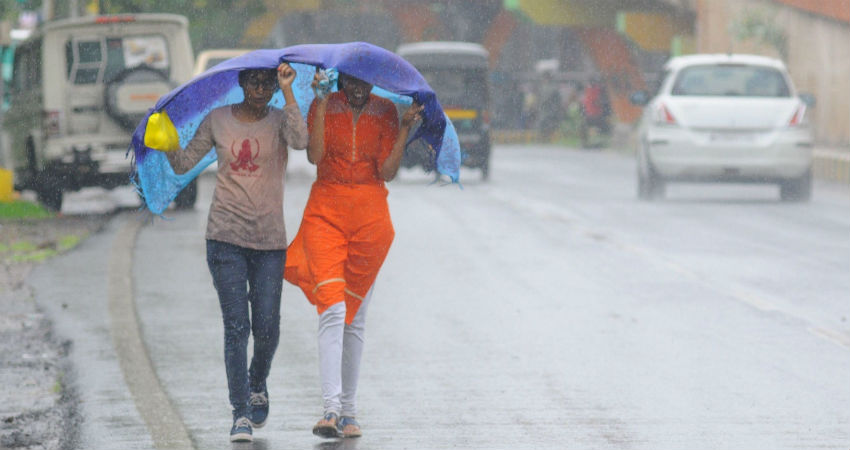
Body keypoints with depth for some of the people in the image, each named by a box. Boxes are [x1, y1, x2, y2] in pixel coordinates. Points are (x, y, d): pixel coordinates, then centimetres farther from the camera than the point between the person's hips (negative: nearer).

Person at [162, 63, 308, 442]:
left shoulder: (279, 119, 2)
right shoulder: (218, 120, 6)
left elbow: (301, 141, -21)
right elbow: (184, 164, 8)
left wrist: (288, 93, -24)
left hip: (269, 240, 0)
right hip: (226, 237, 0)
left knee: (266, 327, 0)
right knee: (236, 325, -8)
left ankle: (257, 386, 32)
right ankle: (240, 415, -5)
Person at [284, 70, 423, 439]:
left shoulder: (384, 112, 5)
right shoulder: (324, 107, 0)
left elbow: (388, 171, -3)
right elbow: (315, 156, -15)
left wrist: (405, 129, -11)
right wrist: (321, 103, -17)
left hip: (370, 217, 2)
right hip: (326, 212, -2)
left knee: (355, 318, 8)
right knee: (332, 310, -17)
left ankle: (348, 411, 17)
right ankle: (331, 409, -24)